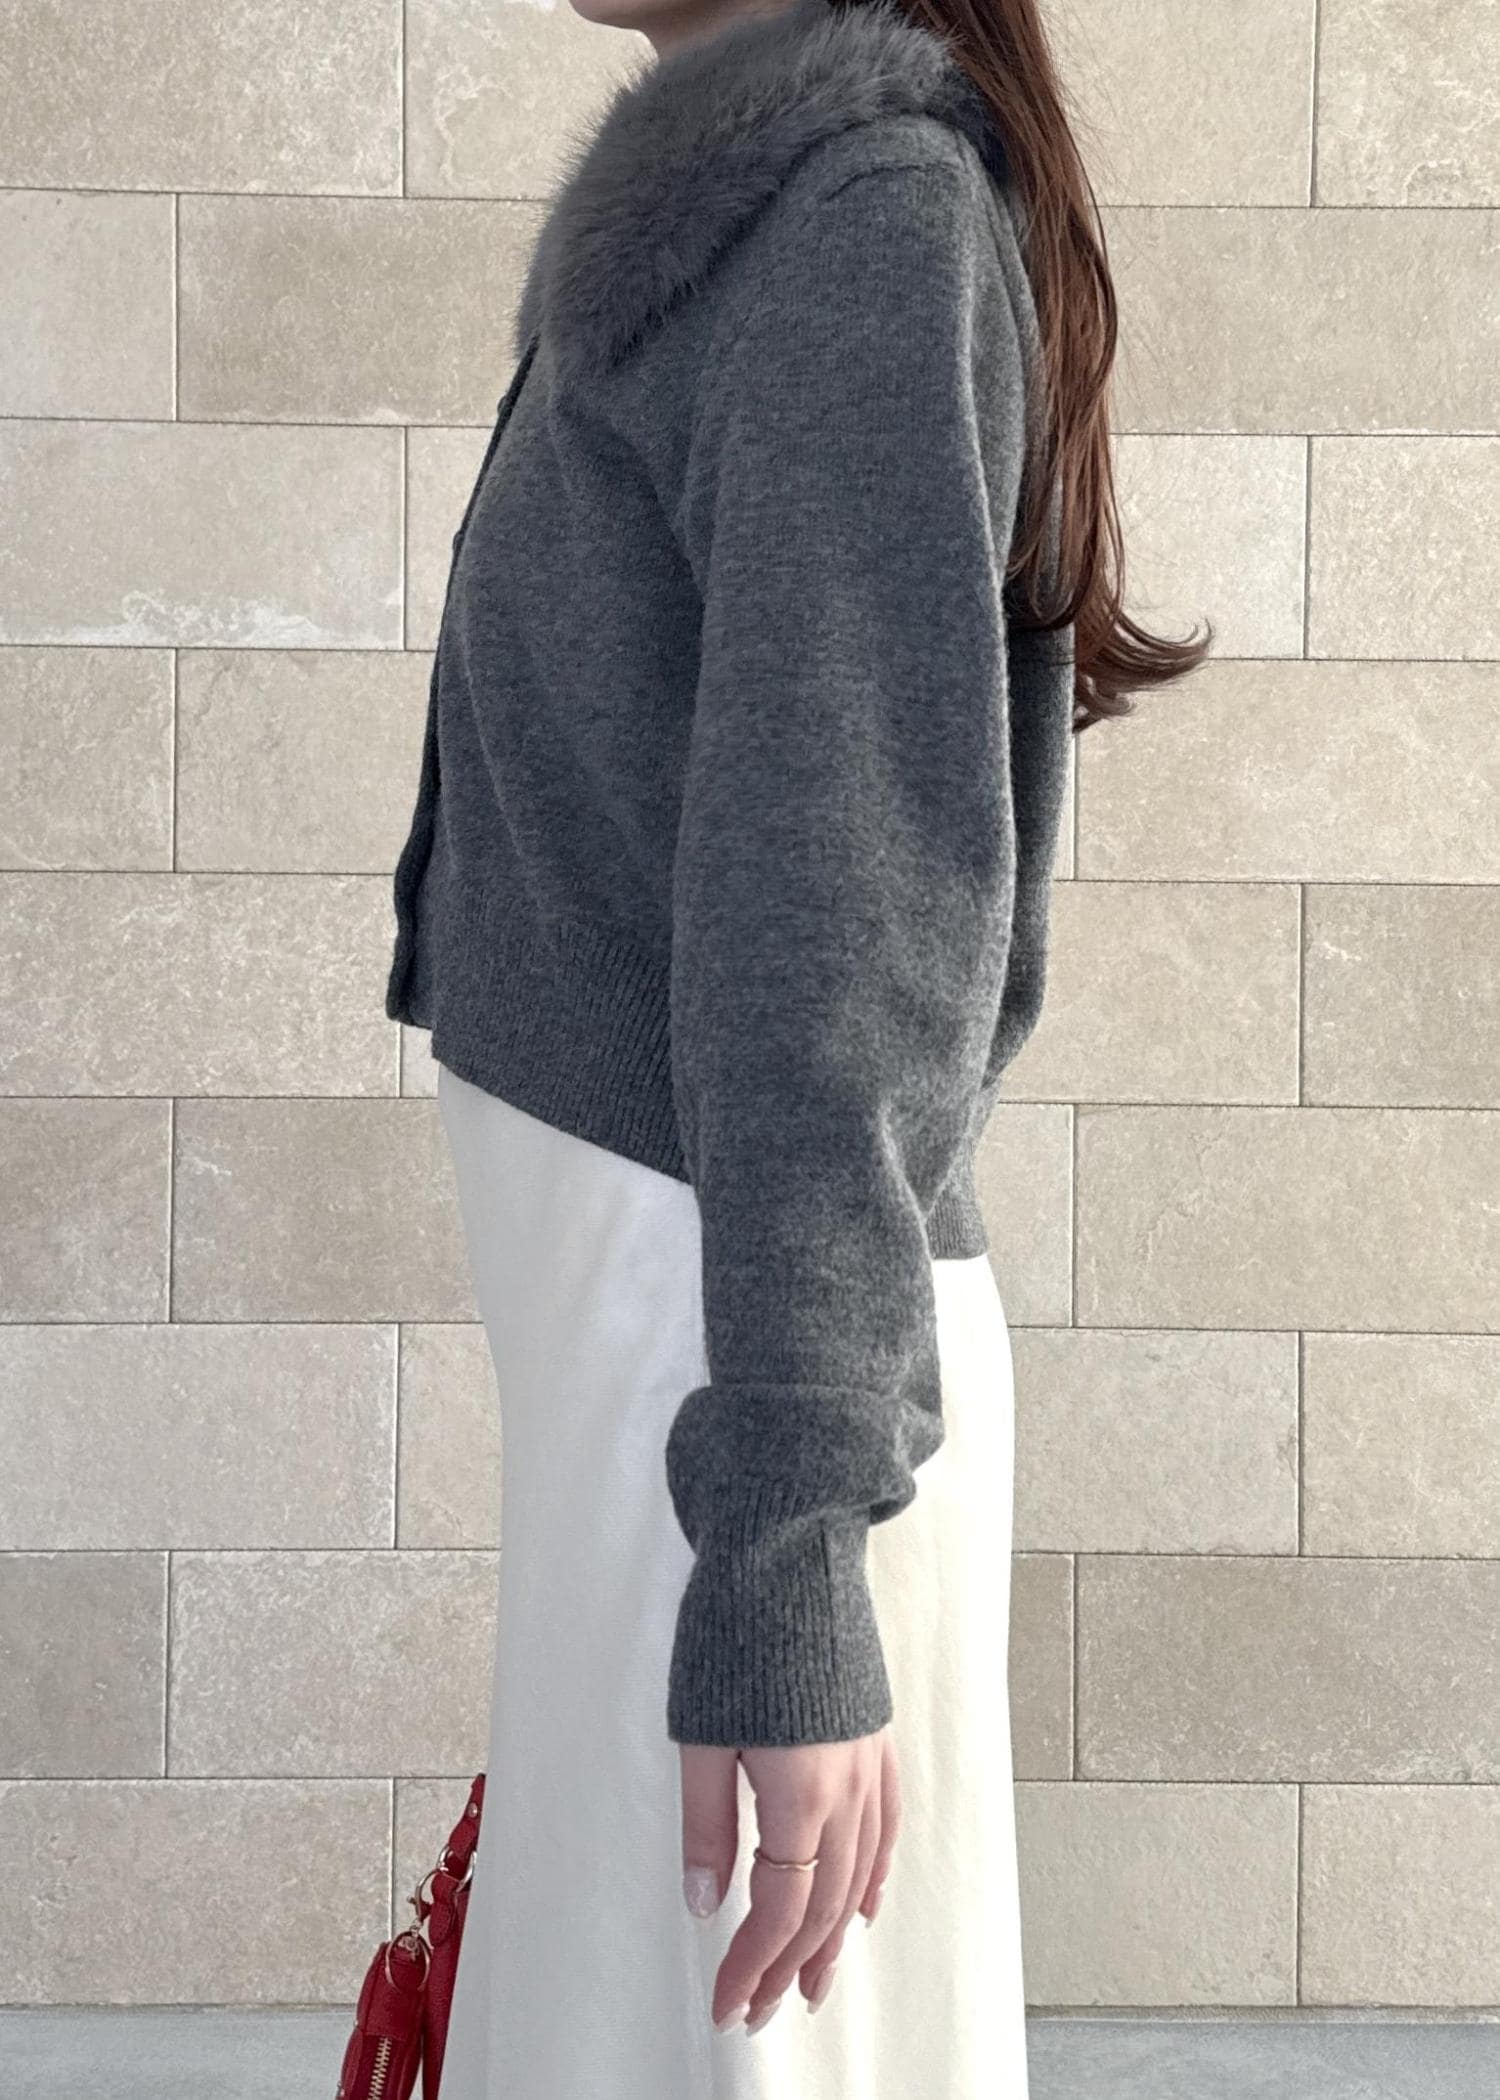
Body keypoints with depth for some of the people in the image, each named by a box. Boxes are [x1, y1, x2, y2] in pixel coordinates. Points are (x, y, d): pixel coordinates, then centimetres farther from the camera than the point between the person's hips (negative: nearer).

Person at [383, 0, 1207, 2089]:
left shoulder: (866, 214, -13)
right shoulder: (760, 217, 15)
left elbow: (841, 897, -21)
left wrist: (782, 1558, -23)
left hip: (747, 1329, -9)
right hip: (652, 1263, 9)